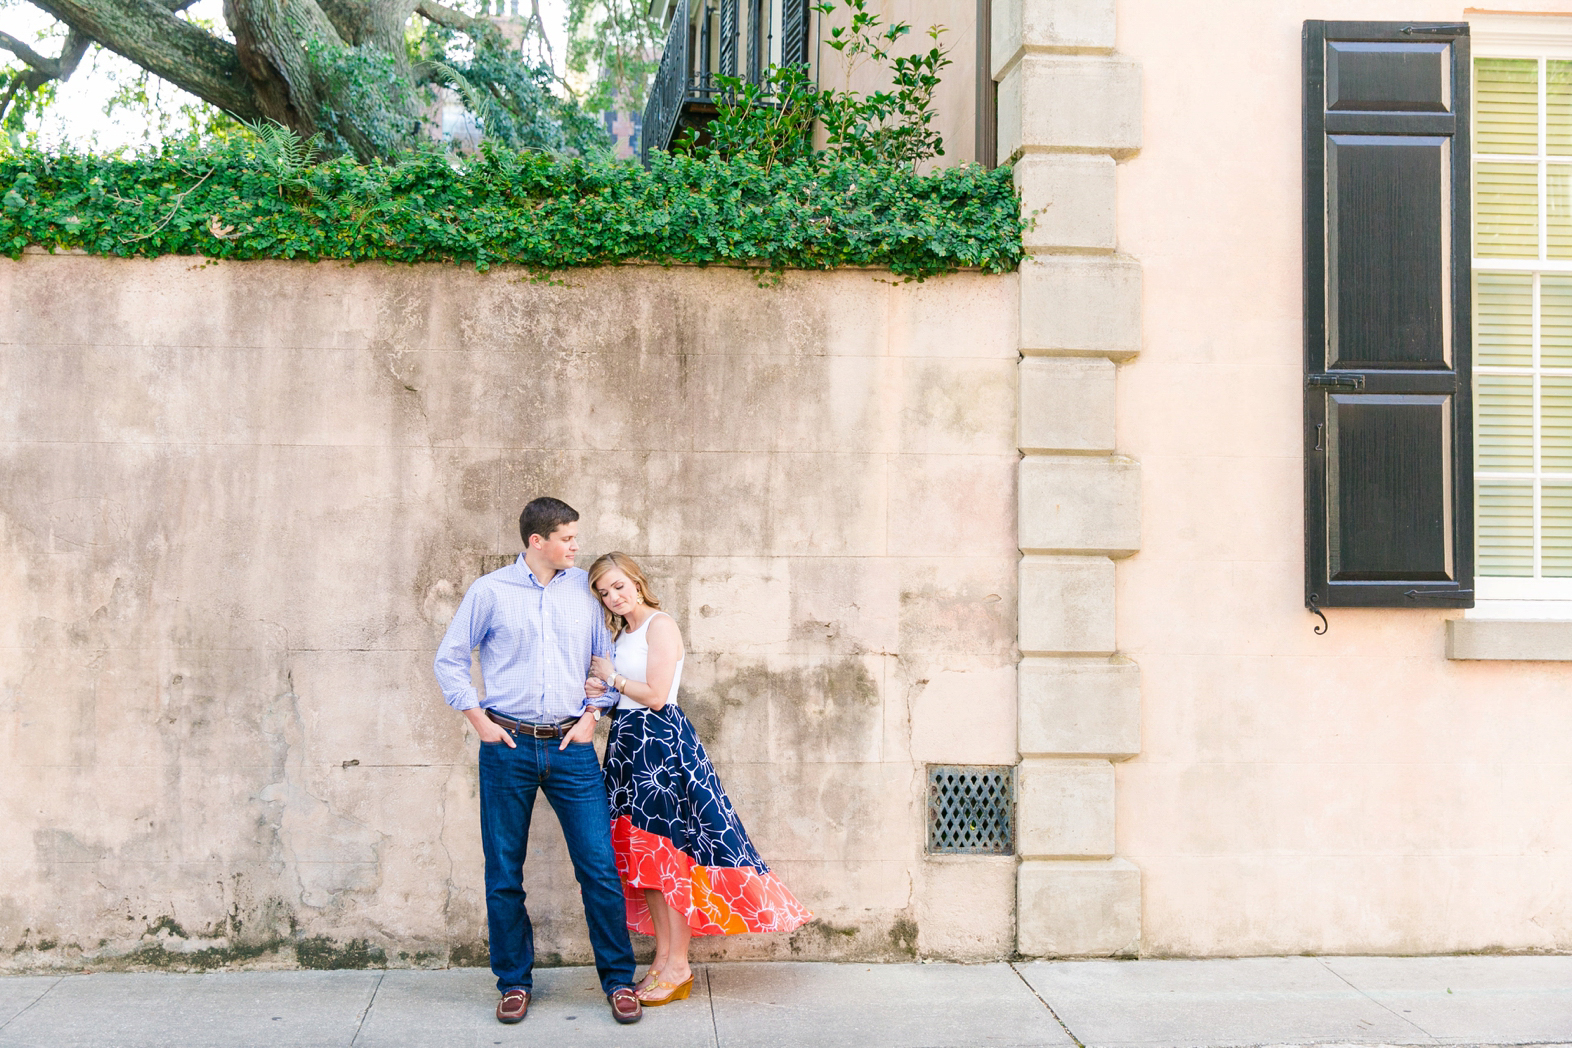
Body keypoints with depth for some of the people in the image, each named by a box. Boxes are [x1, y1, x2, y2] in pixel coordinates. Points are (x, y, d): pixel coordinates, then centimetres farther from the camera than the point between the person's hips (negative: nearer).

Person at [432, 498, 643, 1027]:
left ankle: (619, 980, 10)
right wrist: (478, 719, -1)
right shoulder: (490, 591, 2)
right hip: (509, 747, -1)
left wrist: (592, 713, 4)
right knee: (504, 874, 6)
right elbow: (449, 659, 7)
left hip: (571, 747, 1)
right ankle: (514, 982, 20)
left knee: (599, 867, -3)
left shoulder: (585, 589, 8)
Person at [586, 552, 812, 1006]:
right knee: (645, 856, 7)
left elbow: (655, 695, -16)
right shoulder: (620, 633, 16)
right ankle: (663, 957, 13)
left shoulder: (660, 625, -9)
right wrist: (599, 689, -2)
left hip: (661, 743, -8)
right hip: (629, 744, 8)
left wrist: (612, 678, -4)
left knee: (666, 849, -6)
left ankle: (678, 967, -2)